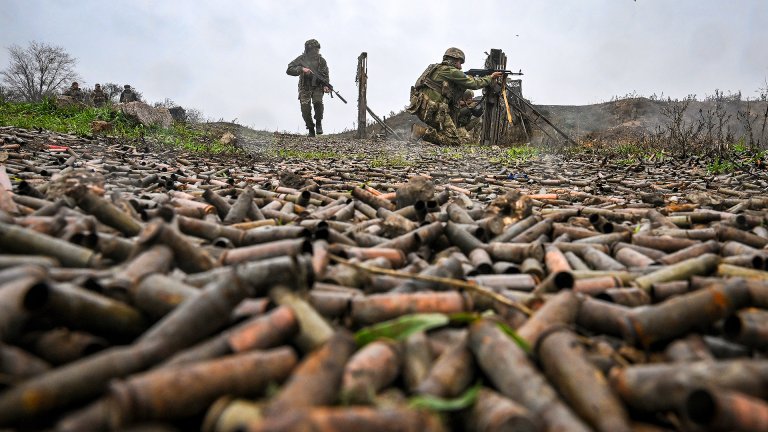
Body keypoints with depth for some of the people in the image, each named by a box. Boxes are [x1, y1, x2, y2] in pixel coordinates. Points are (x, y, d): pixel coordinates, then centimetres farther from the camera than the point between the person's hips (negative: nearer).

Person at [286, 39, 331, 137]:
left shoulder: (321, 60, 2)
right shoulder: (301, 59, 0)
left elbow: (325, 75, 0)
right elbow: (289, 70, -5)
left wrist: (326, 86, -17)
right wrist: (301, 69, -20)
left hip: (317, 87, 0)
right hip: (304, 88, 1)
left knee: (318, 102, -27)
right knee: (305, 106, -9)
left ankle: (318, 122, -4)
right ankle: (310, 128, 10)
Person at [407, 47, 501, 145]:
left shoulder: (436, 68, 22)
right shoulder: (451, 71, -4)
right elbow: (474, 84, -1)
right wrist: (491, 77, 14)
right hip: (432, 110, -9)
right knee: (456, 140, -7)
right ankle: (426, 132, -16)